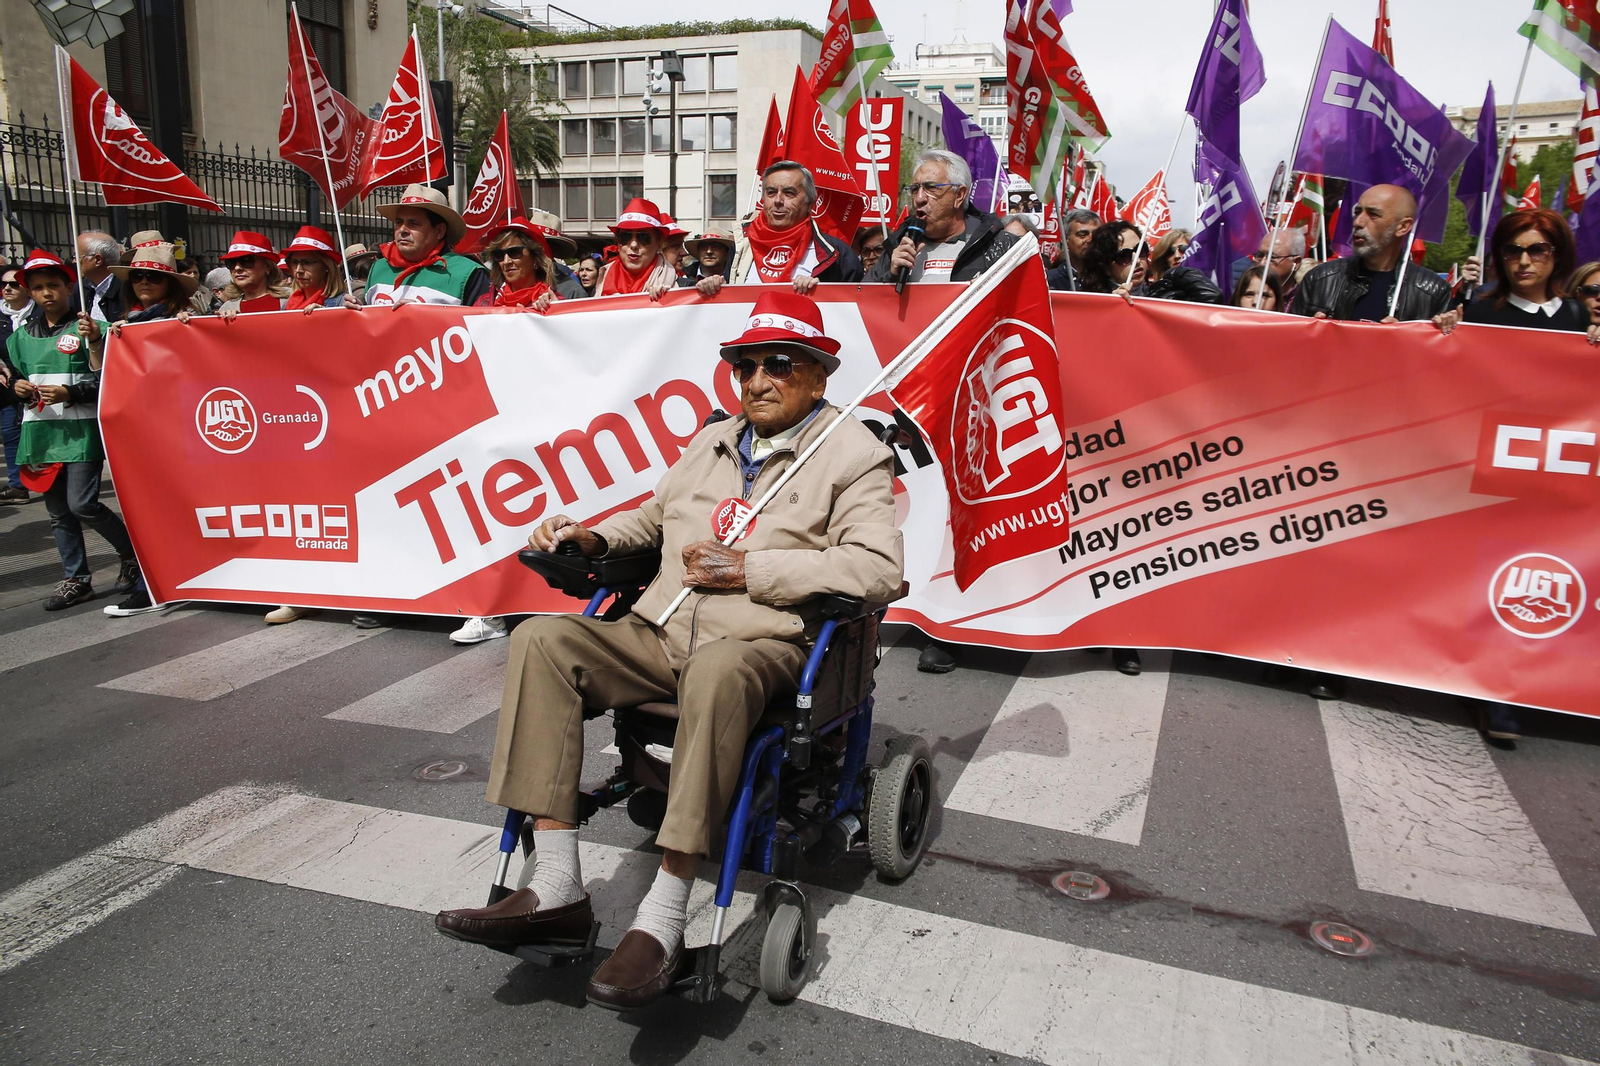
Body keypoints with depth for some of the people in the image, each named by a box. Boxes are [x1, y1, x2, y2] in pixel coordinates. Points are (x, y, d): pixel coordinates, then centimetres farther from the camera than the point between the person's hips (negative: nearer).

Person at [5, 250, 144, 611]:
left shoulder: (90, 329, -4)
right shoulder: (22, 336, 14)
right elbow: (15, 375, 23)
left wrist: (70, 394, -18)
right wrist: (19, 387, 1)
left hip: (82, 430, -6)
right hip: (41, 431, 6)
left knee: (82, 504, -13)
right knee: (58, 511, 9)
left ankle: (133, 554, 10)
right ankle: (76, 580, 18)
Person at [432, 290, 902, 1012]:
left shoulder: (853, 452, 2)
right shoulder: (713, 442, 23)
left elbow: (878, 568, -12)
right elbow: (655, 516, 37)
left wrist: (749, 568, -14)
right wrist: (596, 538, 15)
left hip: (763, 644, -6)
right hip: (658, 634, 7)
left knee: (716, 670, -41)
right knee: (541, 640, -16)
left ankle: (662, 921, -33)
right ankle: (557, 889, -18)